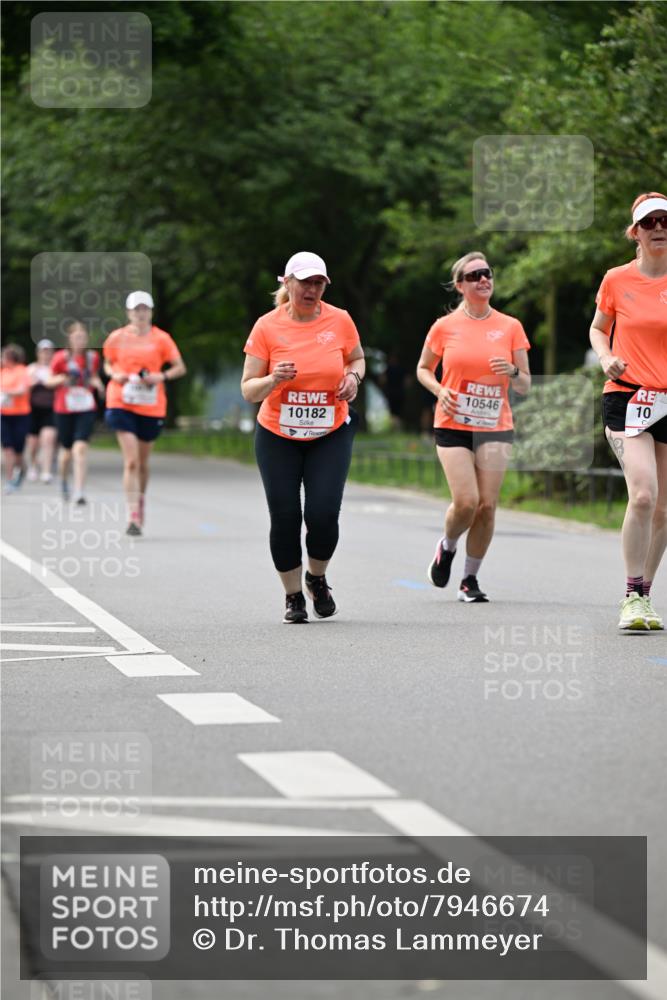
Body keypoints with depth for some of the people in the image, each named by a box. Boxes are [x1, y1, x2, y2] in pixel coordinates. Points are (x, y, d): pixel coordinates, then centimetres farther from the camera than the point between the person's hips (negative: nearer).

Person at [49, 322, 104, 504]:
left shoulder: (93, 357, 4)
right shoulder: (60, 358, -3)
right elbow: (49, 381, 5)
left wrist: (97, 384, -1)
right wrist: (61, 379, -16)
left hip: (86, 409, 0)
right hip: (64, 409, 0)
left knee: (81, 448, -17)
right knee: (67, 450, 10)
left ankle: (79, 492, -19)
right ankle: (63, 481, 42)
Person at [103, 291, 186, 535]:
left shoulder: (161, 338, 1)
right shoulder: (117, 338, 4)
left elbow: (180, 368, 5)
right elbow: (107, 364, 18)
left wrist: (162, 376, -14)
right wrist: (115, 374, -5)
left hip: (152, 407, 1)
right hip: (122, 403, -1)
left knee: (143, 462, 13)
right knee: (131, 461, -13)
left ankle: (140, 501, 38)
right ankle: (133, 516, -17)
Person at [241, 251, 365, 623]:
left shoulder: (340, 321, -3)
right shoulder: (267, 327, -8)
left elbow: (358, 358, 16)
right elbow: (249, 390, -6)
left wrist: (353, 377, -7)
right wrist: (273, 379, -26)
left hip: (331, 435, 0)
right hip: (277, 438, 0)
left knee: (323, 514, -12)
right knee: (285, 518, -3)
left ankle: (317, 579, 18)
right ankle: (293, 596, 17)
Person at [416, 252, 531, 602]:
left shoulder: (510, 327, 4)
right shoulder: (445, 327, 1)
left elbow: (524, 386, 8)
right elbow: (423, 369, 14)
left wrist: (513, 372, -15)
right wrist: (439, 390, -6)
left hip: (495, 428, 2)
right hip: (453, 426, -2)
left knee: (487, 504, -5)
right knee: (466, 501, -14)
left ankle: (470, 579, 11)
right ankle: (447, 546, 19)